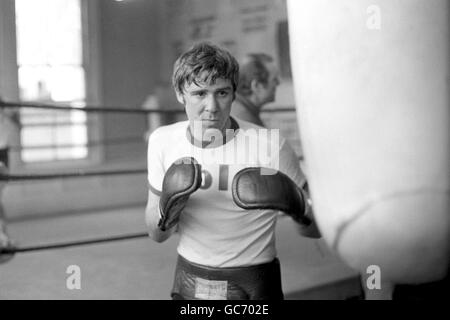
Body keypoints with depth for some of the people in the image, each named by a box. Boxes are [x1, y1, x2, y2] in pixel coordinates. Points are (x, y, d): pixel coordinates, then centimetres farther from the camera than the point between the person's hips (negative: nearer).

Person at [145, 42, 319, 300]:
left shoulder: (270, 145, -19)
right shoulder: (163, 140, -7)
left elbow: (316, 229, -9)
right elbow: (157, 235, 0)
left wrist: (295, 204, -31)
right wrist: (167, 206, -22)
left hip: (254, 286, -3)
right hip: (189, 281, 3)